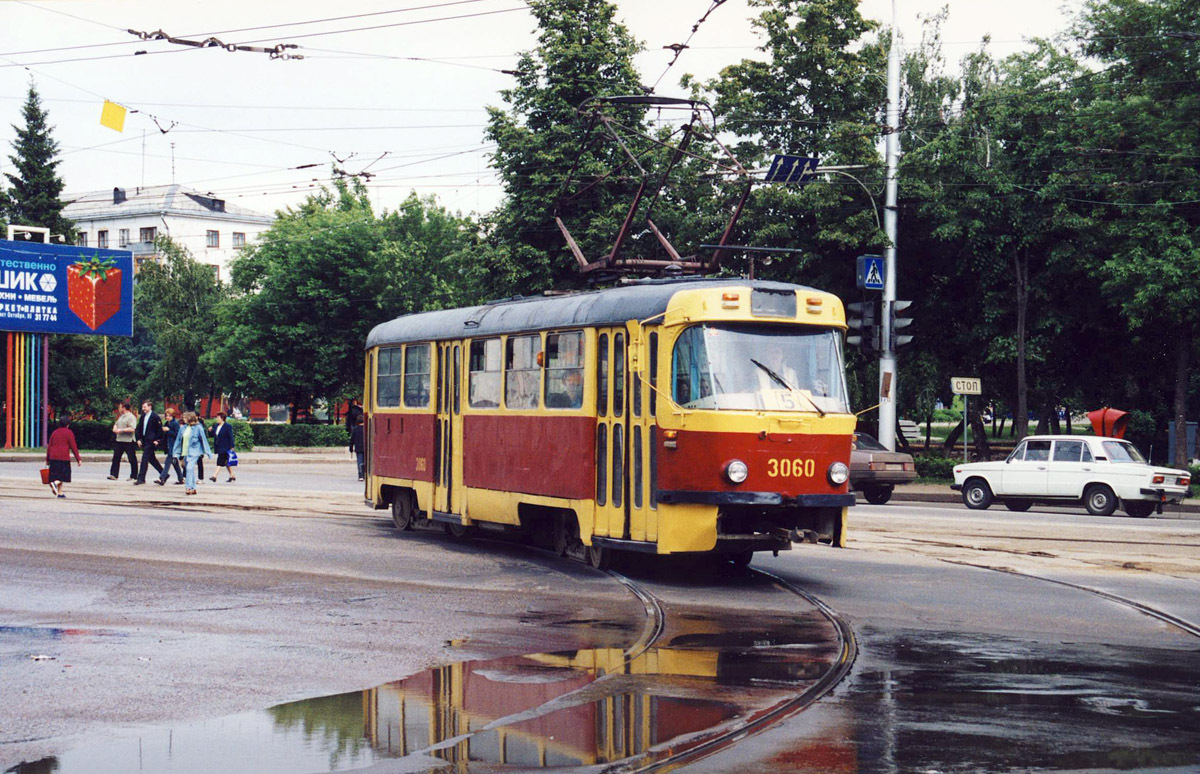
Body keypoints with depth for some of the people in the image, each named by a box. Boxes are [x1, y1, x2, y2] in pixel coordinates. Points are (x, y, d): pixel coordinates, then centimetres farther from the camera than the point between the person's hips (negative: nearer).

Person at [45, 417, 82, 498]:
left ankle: (60, 493, 6)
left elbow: (49, 446, 13)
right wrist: (78, 459, -4)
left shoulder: (54, 433, 14)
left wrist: (47, 459, 18)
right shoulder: (69, 433, -3)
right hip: (63, 458, -5)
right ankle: (55, 483, -27)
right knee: (64, 475, 1)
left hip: (53, 458, 5)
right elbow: (73, 447, -7)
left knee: (57, 475, 9)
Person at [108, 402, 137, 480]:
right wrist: (115, 428, 6)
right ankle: (113, 475, 2)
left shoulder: (131, 417, -10)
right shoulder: (121, 416, 17)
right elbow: (116, 424, 29)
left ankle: (134, 476, 8)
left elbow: (132, 429, -20)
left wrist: (121, 430, -17)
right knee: (116, 458, 2)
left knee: (132, 459, 1)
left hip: (128, 441, -8)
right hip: (119, 440, 8)